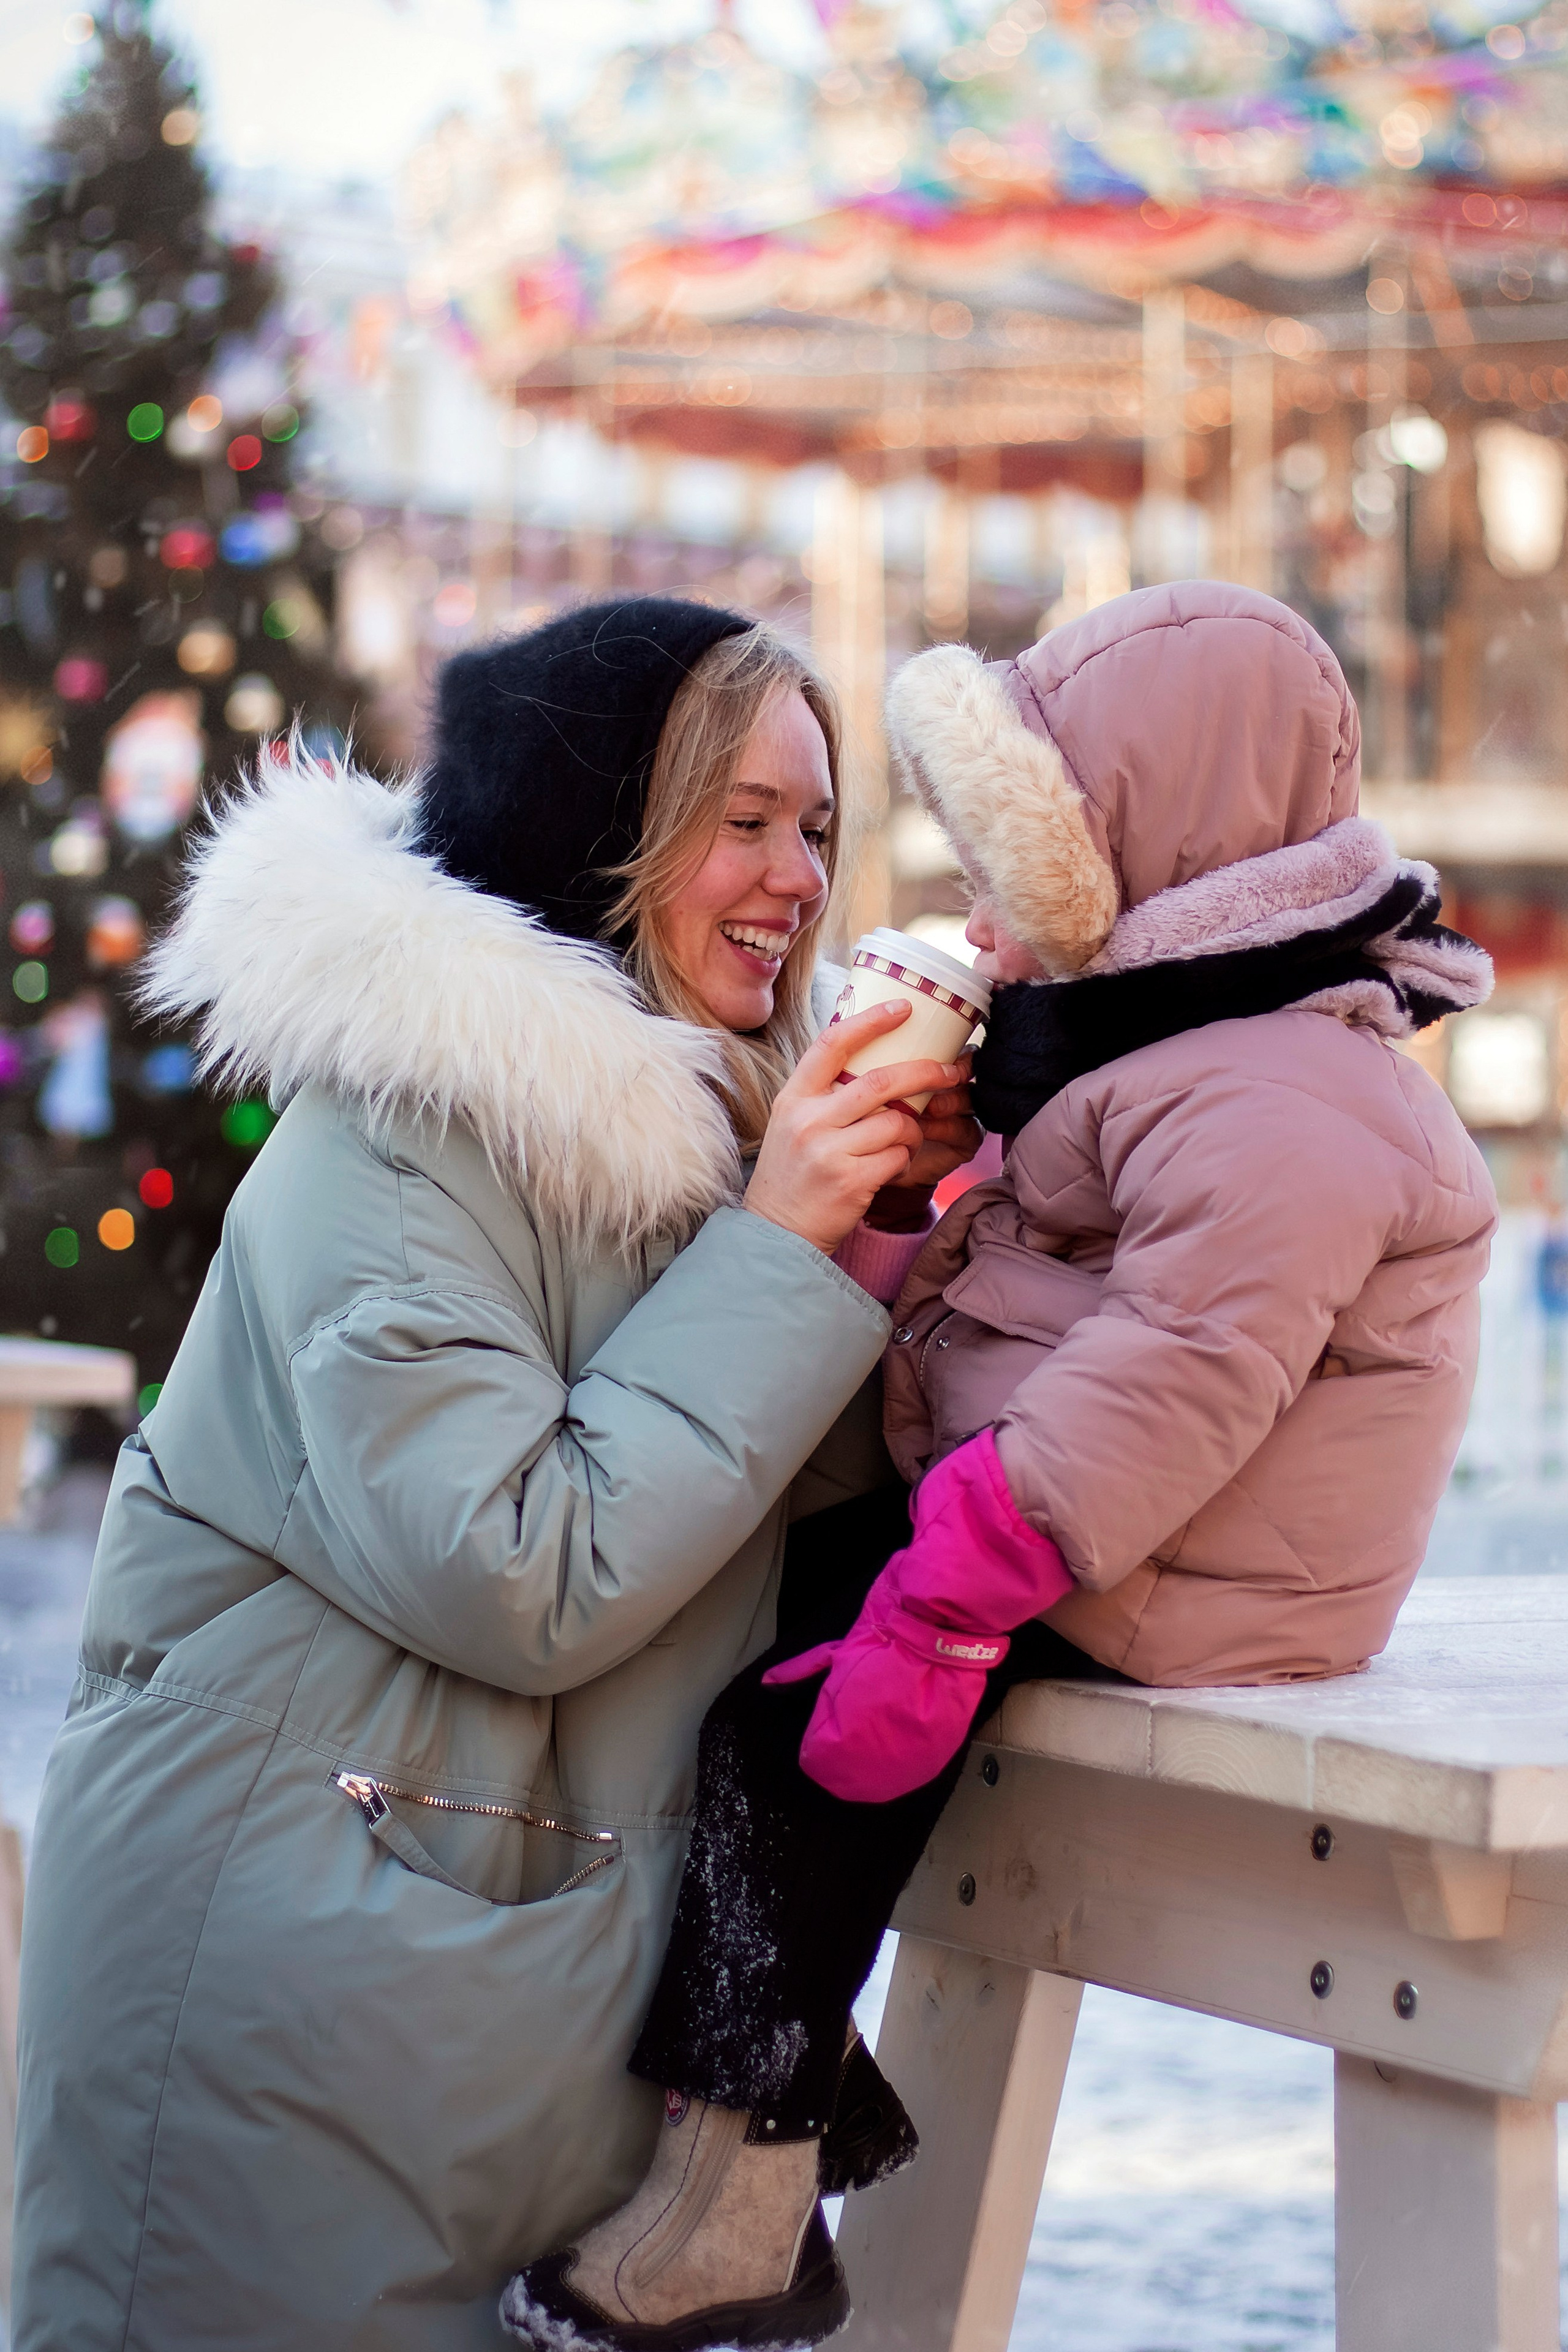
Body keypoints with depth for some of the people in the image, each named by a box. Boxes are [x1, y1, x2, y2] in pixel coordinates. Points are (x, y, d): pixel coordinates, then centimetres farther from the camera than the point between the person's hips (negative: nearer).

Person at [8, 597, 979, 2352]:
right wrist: (777, 1255, -19)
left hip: (585, 1929, 8)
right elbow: (520, 1585, -24)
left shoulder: (694, 1110, 9)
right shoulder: (391, 1137, -17)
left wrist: (885, 1225, -6)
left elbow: (815, 1478, 9)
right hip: (306, 1946, -7)